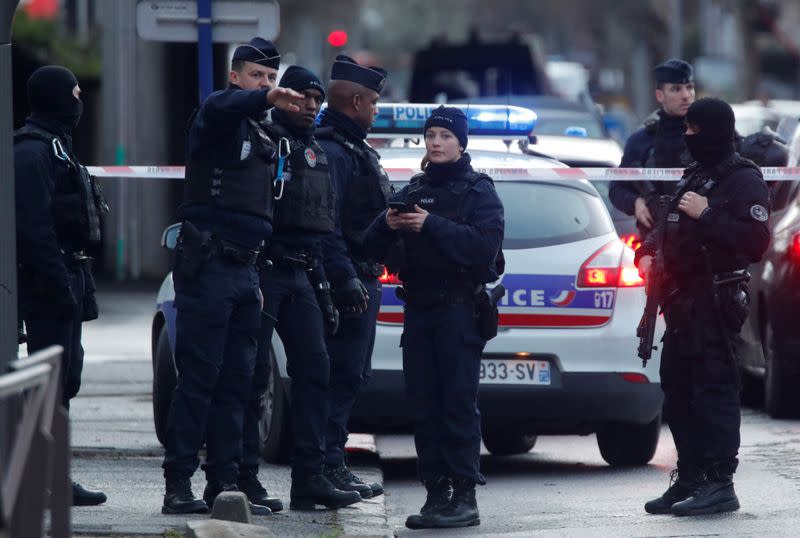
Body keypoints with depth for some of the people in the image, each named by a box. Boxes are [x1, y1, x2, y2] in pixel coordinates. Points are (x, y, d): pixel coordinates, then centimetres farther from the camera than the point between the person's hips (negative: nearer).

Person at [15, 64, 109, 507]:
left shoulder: (54, 147, 20)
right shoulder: (32, 153, -14)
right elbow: (34, 226, -22)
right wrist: (61, 285, -24)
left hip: (61, 280, 11)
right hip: (48, 284, -11)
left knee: (64, 377, 11)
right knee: (54, 377, -10)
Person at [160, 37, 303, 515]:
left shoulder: (262, 138, 21)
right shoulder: (222, 121, -4)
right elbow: (220, 108, -31)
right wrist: (266, 98, -50)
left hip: (245, 273, 8)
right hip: (209, 267, -8)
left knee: (237, 382, 7)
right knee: (199, 378, -9)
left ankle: (225, 483, 10)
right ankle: (179, 485, -8)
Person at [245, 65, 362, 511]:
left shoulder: (316, 154, 20)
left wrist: (324, 293, 21)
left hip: (301, 275, 8)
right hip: (263, 270, -8)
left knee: (314, 370, 4)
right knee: (253, 374, -6)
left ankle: (310, 478, 7)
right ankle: (243, 478, -2)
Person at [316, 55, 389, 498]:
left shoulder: (354, 151, 20)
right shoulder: (330, 152, -15)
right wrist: (346, 280, -26)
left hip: (361, 282, 11)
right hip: (349, 282, -11)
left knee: (351, 376, 13)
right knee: (342, 376, -9)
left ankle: (332, 465, 18)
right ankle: (328, 467, -7)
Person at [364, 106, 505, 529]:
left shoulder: (478, 191, 2)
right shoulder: (413, 190, 18)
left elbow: (485, 244, -15)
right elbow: (373, 248, 14)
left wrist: (432, 226, -21)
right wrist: (387, 226, -8)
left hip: (459, 309, -6)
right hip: (419, 309, 6)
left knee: (459, 403, -9)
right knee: (424, 406, 2)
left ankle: (465, 498, -10)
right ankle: (436, 494, 5)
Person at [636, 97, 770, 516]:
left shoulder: (743, 179, -8)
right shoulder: (693, 176, 20)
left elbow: (756, 241, -20)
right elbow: (672, 229, 31)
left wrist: (707, 215, -23)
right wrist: (648, 252, 12)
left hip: (715, 304, -9)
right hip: (682, 301, 9)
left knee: (714, 391, -10)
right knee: (678, 394, 11)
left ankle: (720, 483, -9)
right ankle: (690, 479, 17)